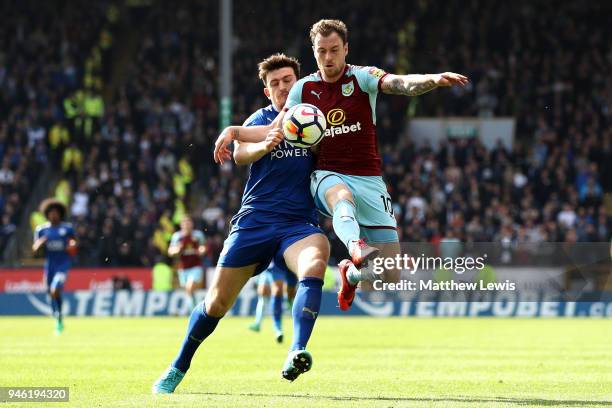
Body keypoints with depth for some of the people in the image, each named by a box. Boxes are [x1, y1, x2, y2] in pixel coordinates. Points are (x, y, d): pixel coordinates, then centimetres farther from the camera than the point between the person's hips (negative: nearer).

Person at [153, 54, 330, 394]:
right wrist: (265, 146, -37)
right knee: (217, 302, 3)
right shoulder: (262, 119, 6)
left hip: (298, 222, 0)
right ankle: (178, 369, 25)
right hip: (255, 221, 0)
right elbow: (240, 154, -14)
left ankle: (297, 354, -45)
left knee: (315, 262, -35)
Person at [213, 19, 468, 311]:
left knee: (390, 275, -6)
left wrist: (435, 79, -42)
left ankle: (351, 272, 29)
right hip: (328, 176, 0)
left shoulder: (363, 77, -2)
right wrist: (233, 131, -7)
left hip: (369, 180, 0)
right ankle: (356, 246, -73)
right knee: (342, 196, -41)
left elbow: (402, 84, -21)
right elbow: (275, 131, 9)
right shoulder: (304, 88, 7)